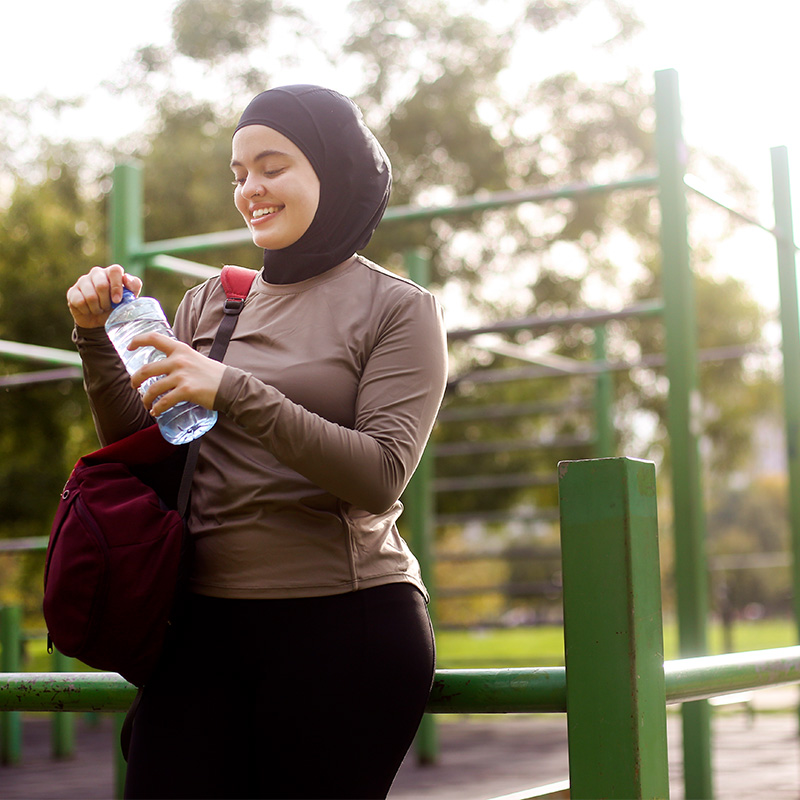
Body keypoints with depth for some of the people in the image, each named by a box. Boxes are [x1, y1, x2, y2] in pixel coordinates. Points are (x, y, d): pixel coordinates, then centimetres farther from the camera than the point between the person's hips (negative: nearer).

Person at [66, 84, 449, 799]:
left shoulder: (399, 308, 0)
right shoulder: (208, 304, 12)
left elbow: (380, 478, -13)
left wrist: (234, 392, -20)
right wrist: (97, 337, 2)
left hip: (345, 628, -3)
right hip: (205, 624, 4)